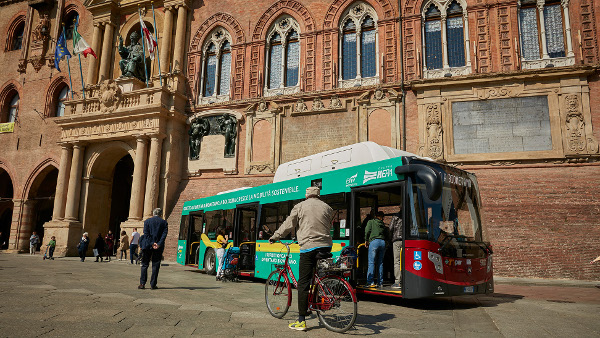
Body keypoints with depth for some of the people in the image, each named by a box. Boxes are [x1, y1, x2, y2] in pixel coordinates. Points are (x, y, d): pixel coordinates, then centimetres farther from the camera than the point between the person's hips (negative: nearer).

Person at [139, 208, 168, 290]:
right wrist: (159, 244, -15)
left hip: (147, 246, 0)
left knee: (144, 265, 9)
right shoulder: (164, 223, 3)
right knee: (155, 266, 6)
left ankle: (142, 283, 6)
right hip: (159, 247, 0)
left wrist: (152, 243, -11)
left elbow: (146, 234, -6)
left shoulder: (147, 221, 3)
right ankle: (153, 284, 5)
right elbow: (164, 235, -8)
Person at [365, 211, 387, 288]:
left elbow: (367, 231, -1)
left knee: (371, 262, -8)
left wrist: (366, 241, 7)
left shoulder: (371, 222, 10)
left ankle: (370, 282, -15)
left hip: (374, 241, -4)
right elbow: (386, 235, 15)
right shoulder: (383, 224, 21)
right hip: (383, 242, 5)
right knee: (380, 263, 9)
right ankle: (380, 283, 9)